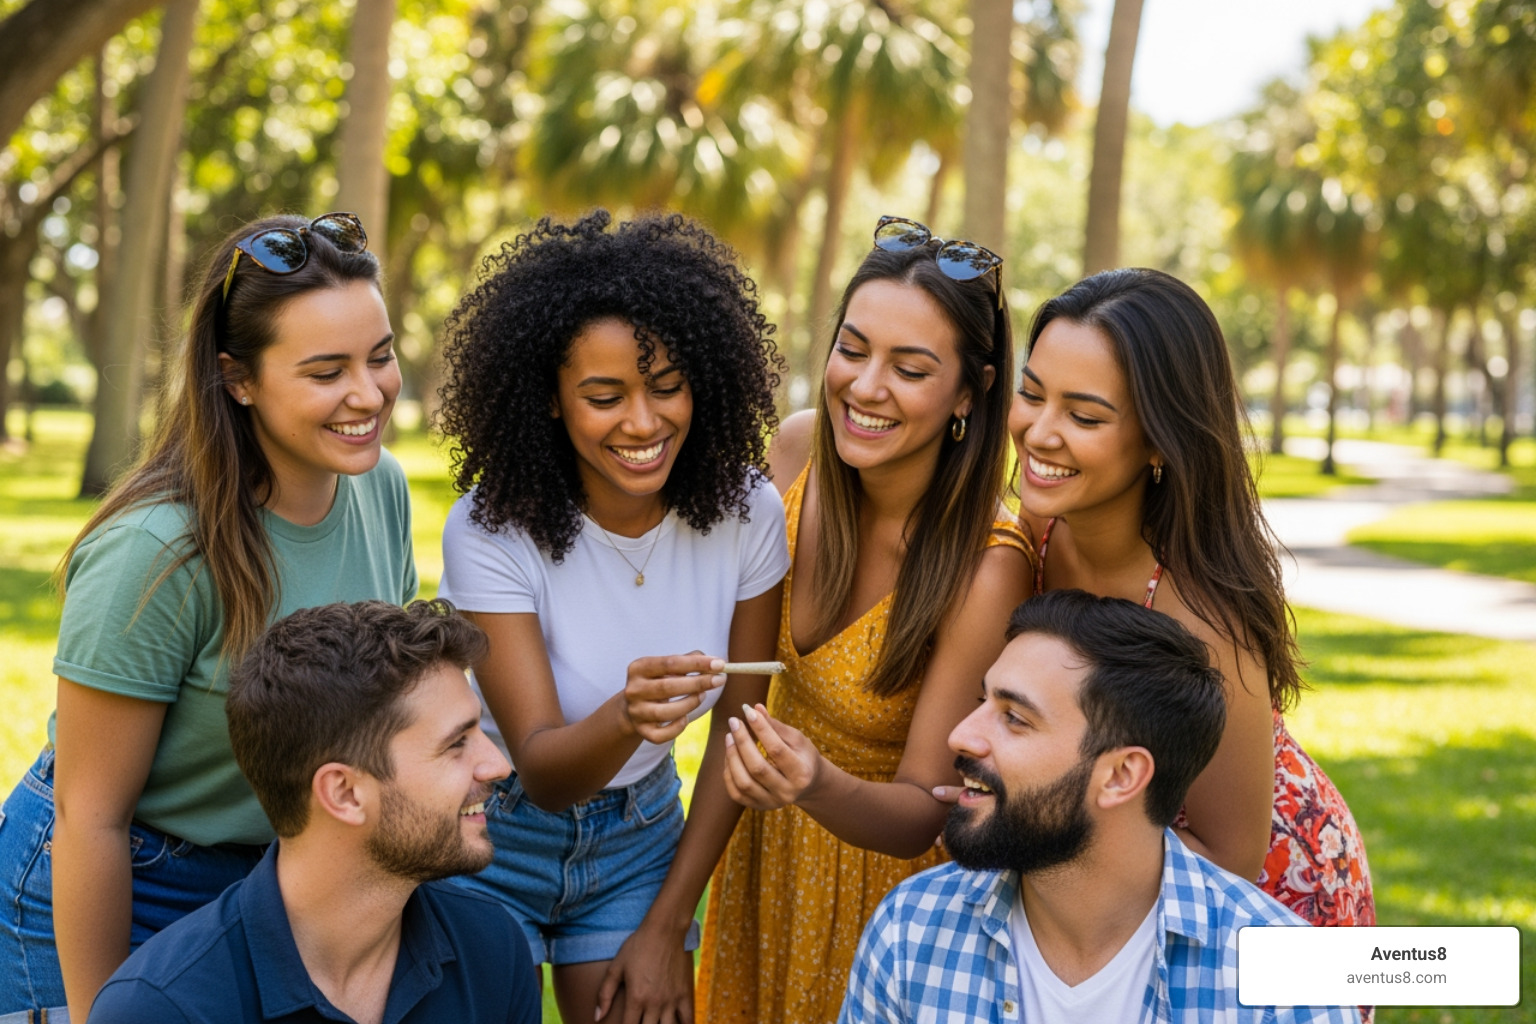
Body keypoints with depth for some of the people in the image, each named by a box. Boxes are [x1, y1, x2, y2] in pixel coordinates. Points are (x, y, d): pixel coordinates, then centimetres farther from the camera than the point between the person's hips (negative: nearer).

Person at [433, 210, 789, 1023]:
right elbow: (541, 772, -25)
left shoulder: (745, 513, -14)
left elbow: (738, 727, -2)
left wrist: (668, 924, -1)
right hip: (495, 834, -2)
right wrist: (626, 718, -47)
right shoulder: (491, 531, -22)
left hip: (640, 838, 3)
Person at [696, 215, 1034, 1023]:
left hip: (884, 862, -5)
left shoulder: (984, 569, -31)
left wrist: (823, 788, -44)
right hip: (772, 838, 5)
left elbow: (922, 814, -25)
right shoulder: (797, 449, -15)